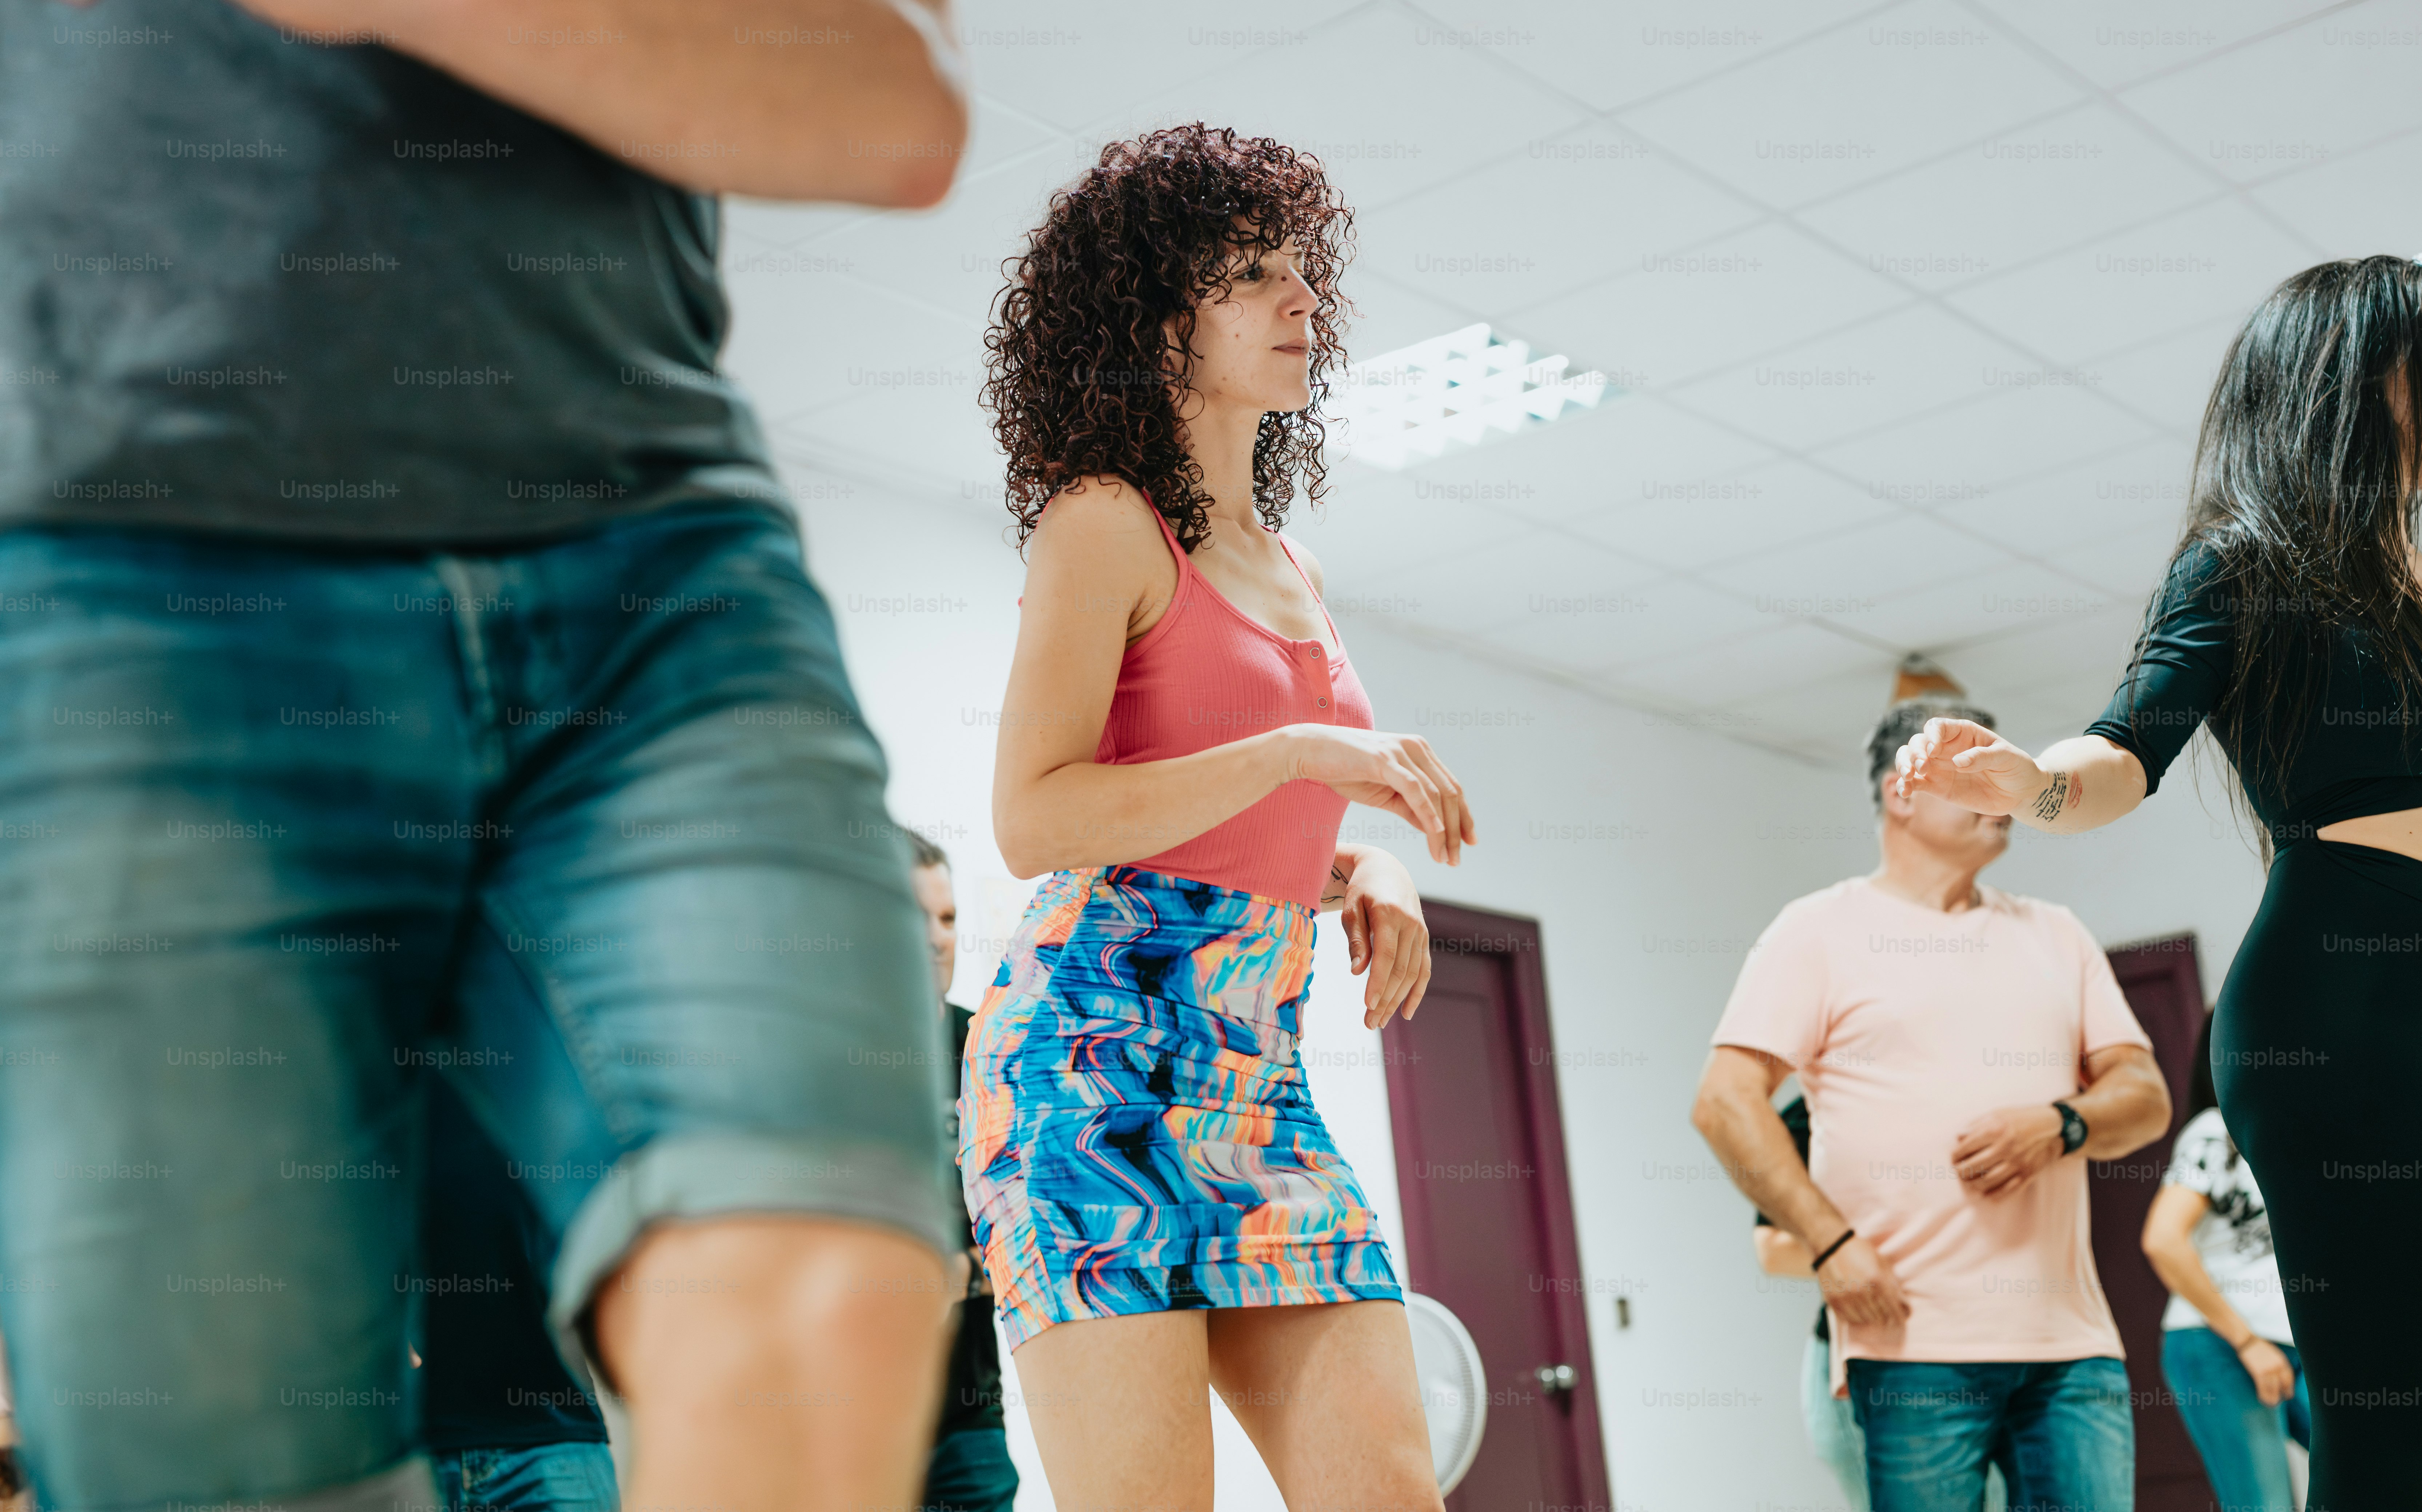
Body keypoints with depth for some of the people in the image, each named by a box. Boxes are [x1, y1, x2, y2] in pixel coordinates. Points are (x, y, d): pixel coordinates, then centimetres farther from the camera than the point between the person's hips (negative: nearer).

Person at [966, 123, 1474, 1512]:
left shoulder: (1286, 565, 20)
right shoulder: (1106, 523, -2)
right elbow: (1033, 821, -14)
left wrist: (1369, 869, 7)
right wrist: (1302, 754, -17)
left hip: (1258, 1084, 8)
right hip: (1096, 1056, -7)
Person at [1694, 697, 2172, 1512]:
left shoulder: (2054, 934, 20)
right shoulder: (1821, 931, 5)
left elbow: (2146, 1094, 16)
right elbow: (1726, 1102, -4)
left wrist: (2063, 1125, -7)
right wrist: (1831, 1243, -14)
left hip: (2072, 1336, 4)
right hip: (1916, 1341, -4)